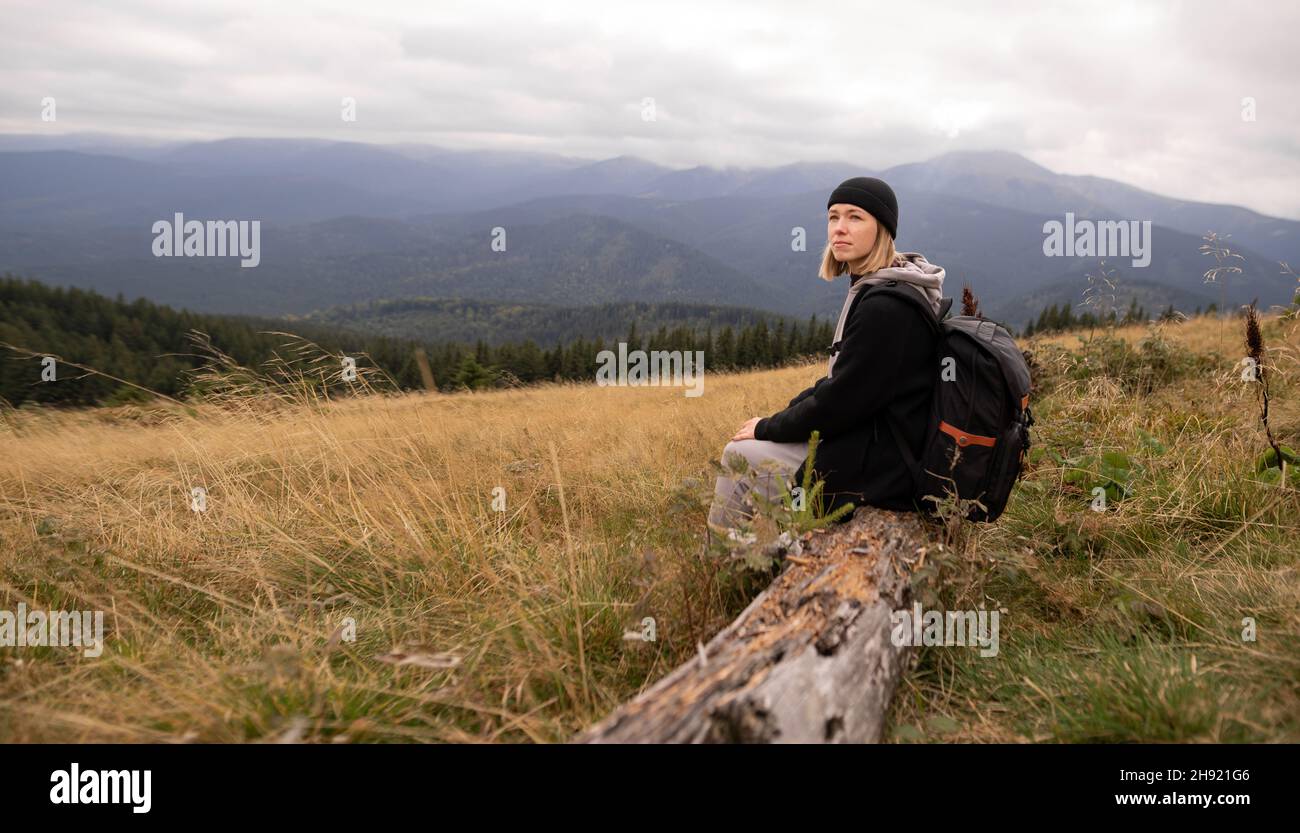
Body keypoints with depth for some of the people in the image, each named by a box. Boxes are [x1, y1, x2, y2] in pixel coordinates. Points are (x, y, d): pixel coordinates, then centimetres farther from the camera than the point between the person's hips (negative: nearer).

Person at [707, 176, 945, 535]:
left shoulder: (885, 307, -23)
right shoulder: (872, 289, 10)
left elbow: (842, 400, -21)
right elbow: (841, 379, 16)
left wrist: (768, 428, -9)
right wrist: (781, 416, 6)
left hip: (881, 467, -10)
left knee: (739, 455, -5)